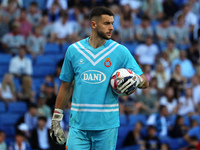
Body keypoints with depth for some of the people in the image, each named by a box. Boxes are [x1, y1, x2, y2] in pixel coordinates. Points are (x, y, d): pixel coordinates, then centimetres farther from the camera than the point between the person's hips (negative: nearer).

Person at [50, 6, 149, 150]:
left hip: (107, 125, -1)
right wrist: (56, 120, 12)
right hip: (78, 124, 1)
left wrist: (137, 80, -22)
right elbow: (65, 87, 13)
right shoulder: (73, 50, 6)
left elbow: (145, 82, 2)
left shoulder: (120, 51, 2)